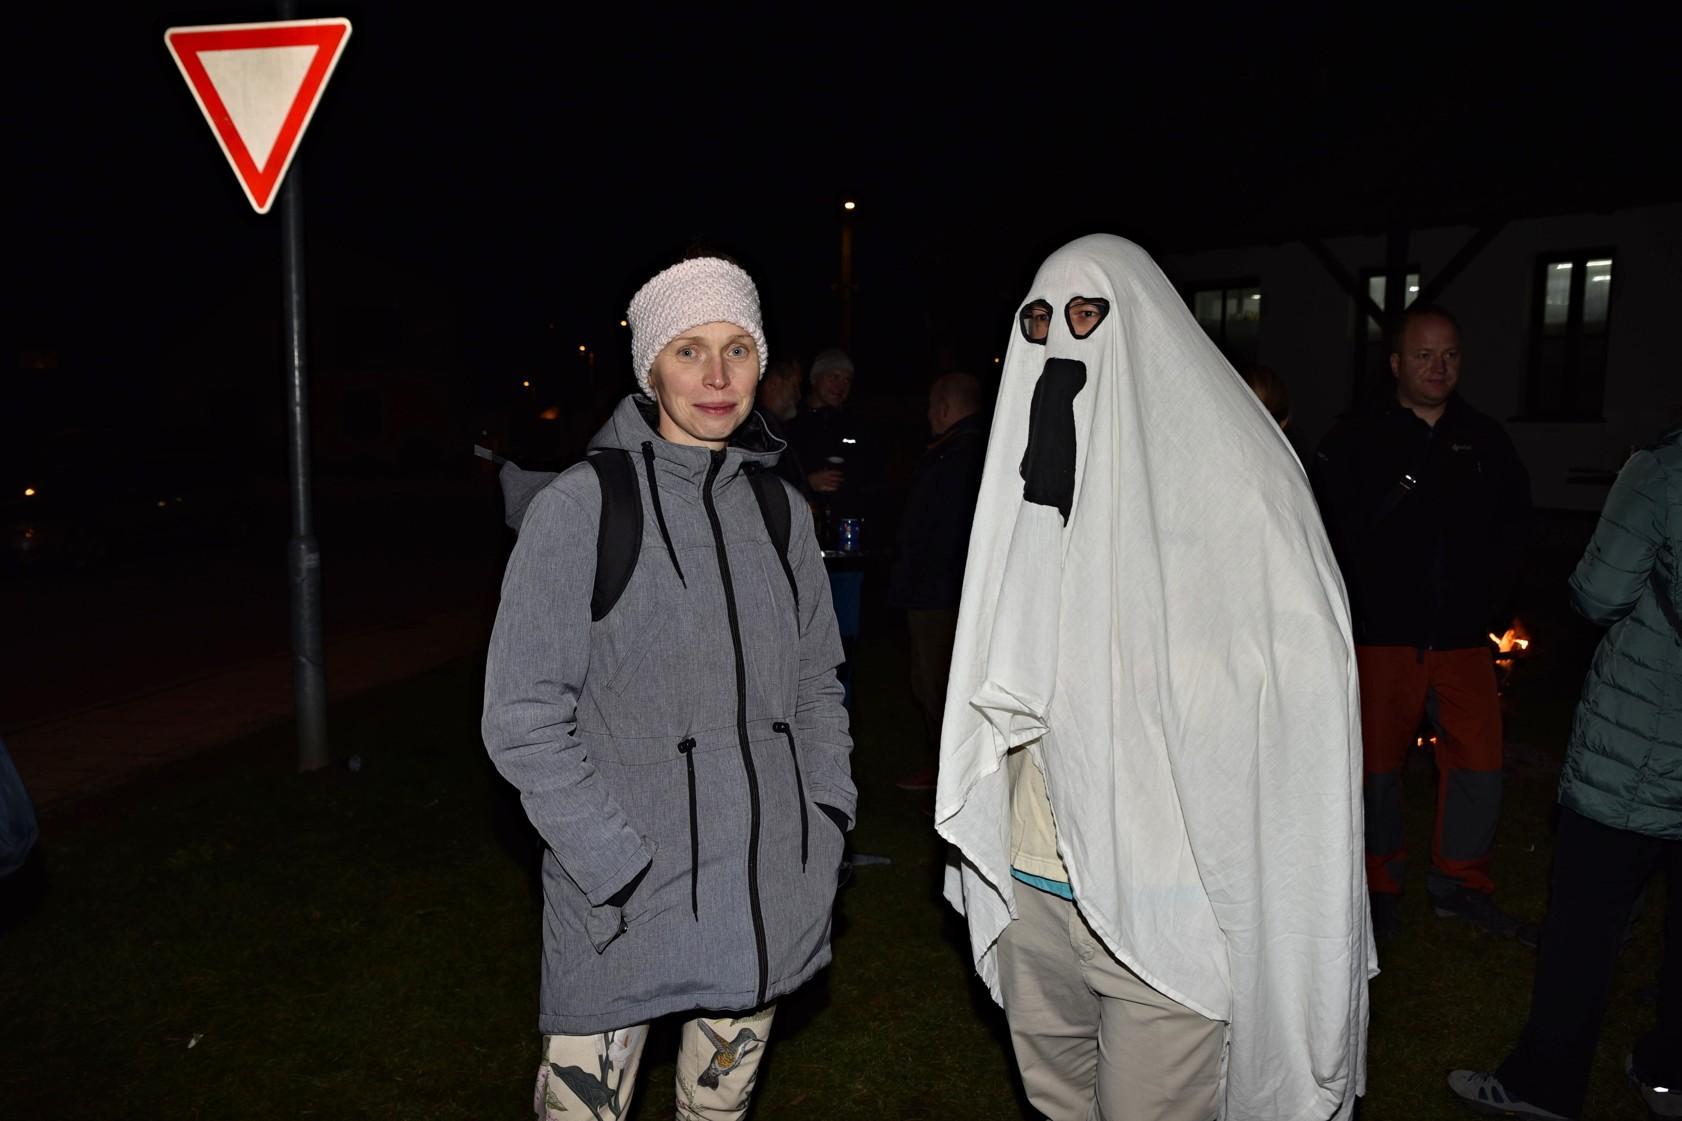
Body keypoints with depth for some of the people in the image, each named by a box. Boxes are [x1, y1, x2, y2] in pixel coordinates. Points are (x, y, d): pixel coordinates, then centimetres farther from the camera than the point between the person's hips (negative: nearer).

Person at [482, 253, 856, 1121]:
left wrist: (829, 821, 4)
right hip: (626, 905, -4)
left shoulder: (779, 508, 5)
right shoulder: (581, 506, -10)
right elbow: (521, 719, -12)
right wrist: (624, 870, -16)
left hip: (769, 904, 5)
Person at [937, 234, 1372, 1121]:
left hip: (1165, 896, -5)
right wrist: (982, 834, 12)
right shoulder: (1033, 464, 9)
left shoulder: (1227, 467, -9)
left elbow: (1300, 676, -11)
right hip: (1029, 878, 6)